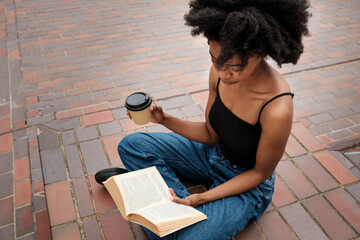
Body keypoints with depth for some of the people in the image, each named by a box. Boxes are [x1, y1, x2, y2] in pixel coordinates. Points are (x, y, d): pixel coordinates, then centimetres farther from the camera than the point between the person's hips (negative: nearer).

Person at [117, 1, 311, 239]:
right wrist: (165, 119, -17)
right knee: (131, 145, -4)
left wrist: (202, 198, -22)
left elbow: (260, 172, -17)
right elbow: (211, 135, -3)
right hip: (213, 154, 6)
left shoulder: (277, 110, -34)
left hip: (246, 183, -6)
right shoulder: (220, 71, -16)